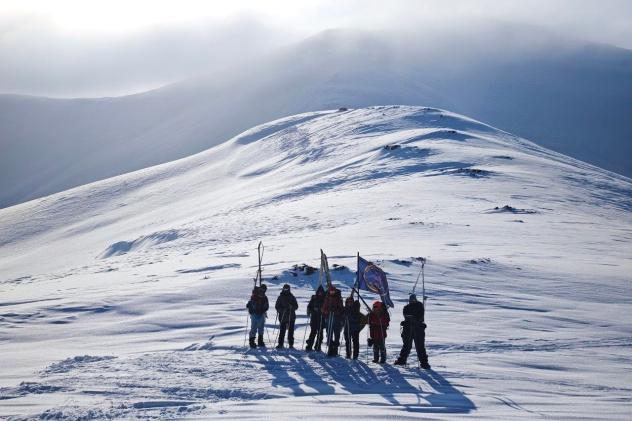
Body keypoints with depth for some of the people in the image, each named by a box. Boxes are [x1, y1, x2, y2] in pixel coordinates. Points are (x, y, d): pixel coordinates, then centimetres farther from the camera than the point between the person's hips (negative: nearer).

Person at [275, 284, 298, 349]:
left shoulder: (292, 297, 8)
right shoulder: (280, 297, 6)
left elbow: (296, 306, 7)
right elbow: (277, 306, 3)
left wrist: (292, 307, -15)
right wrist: (282, 310, -15)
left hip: (291, 317, 1)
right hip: (282, 317, -1)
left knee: (291, 331, 0)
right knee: (282, 331, -3)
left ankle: (291, 344, 6)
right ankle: (280, 344, 2)